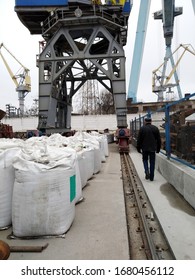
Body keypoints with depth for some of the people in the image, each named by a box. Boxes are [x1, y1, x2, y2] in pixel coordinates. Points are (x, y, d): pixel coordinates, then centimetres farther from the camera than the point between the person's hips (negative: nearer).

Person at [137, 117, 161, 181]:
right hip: (153, 148, 1)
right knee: (152, 162, 7)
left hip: (144, 148, -1)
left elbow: (139, 140, -2)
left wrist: (138, 148, 6)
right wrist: (158, 148, 14)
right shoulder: (155, 128, 4)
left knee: (145, 160, 16)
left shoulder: (142, 128, -2)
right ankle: (151, 177, 9)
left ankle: (147, 171, -7)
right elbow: (159, 140, 7)